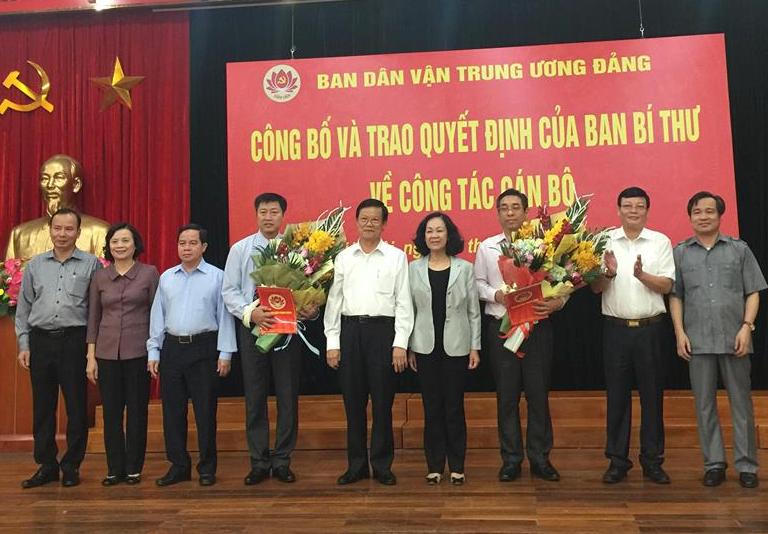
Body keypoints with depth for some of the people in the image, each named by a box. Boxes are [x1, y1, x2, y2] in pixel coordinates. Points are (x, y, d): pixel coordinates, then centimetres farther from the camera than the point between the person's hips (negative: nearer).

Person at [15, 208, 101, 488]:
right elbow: (23, 309, 12)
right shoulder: (35, 265, 10)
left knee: (76, 407, 2)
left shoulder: (91, 264, 0)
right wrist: (23, 344, 6)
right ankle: (46, 465, 21)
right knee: (42, 407, 9)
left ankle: (71, 467, 16)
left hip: (74, 341, -3)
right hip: (41, 341, 3)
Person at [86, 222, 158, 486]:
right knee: (111, 412, 7)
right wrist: (91, 356, 4)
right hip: (107, 353, 3)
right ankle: (115, 468, 18)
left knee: (137, 411, 4)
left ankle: (134, 468, 16)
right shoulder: (99, 277, 7)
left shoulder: (149, 273, 0)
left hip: (138, 352, -2)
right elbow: (93, 318, 9)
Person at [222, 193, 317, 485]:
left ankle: (282, 461, 20)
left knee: (288, 397, 6)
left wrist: (312, 309, -19)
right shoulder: (240, 249, 3)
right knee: (255, 398, 8)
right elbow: (229, 291, 0)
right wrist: (250, 313, -17)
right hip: (252, 328, 1)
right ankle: (259, 463, 20)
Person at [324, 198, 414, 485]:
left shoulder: (396, 256, 3)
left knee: (382, 402, 3)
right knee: (353, 402, 8)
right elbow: (334, 300, 10)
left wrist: (400, 344, -8)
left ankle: (382, 465, 16)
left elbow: (403, 302, -1)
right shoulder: (344, 257, 10)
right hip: (350, 330, 3)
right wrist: (332, 342, 4)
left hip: (383, 329, -2)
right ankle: (356, 465, 20)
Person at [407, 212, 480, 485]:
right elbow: (409, 310, 5)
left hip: (456, 347, -1)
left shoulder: (464, 268, 3)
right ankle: (434, 465, 17)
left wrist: (475, 347, -1)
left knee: (454, 407, 4)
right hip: (426, 347, 1)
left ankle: (457, 466, 16)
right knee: (432, 407, 6)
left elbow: (473, 311, 3)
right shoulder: (413, 268, 5)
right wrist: (408, 348, 2)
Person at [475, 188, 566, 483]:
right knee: (506, 395, 7)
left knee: (538, 394, 5)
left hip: (537, 326, -1)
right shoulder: (486, 247, 7)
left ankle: (540, 458, 18)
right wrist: (497, 295, -9)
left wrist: (557, 302, -18)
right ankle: (511, 459, 18)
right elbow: (478, 283, 10)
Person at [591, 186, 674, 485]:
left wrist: (642, 275, -19)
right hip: (616, 328, 0)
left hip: (651, 328, 0)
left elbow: (667, 286, -2)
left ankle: (652, 461, 19)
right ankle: (617, 461, 17)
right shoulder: (605, 242, 4)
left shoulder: (660, 242, 4)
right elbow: (596, 288, 2)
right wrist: (609, 273, -18)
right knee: (617, 395, 6)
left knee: (652, 395, 6)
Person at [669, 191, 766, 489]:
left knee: (741, 403, 6)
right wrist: (680, 333, -2)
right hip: (698, 341, 1)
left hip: (734, 339, 0)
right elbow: (675, 296, 6)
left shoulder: (739, 249, 6)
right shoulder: (680, 253, 8)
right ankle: (713, 463, 17)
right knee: (705, 405, 7)